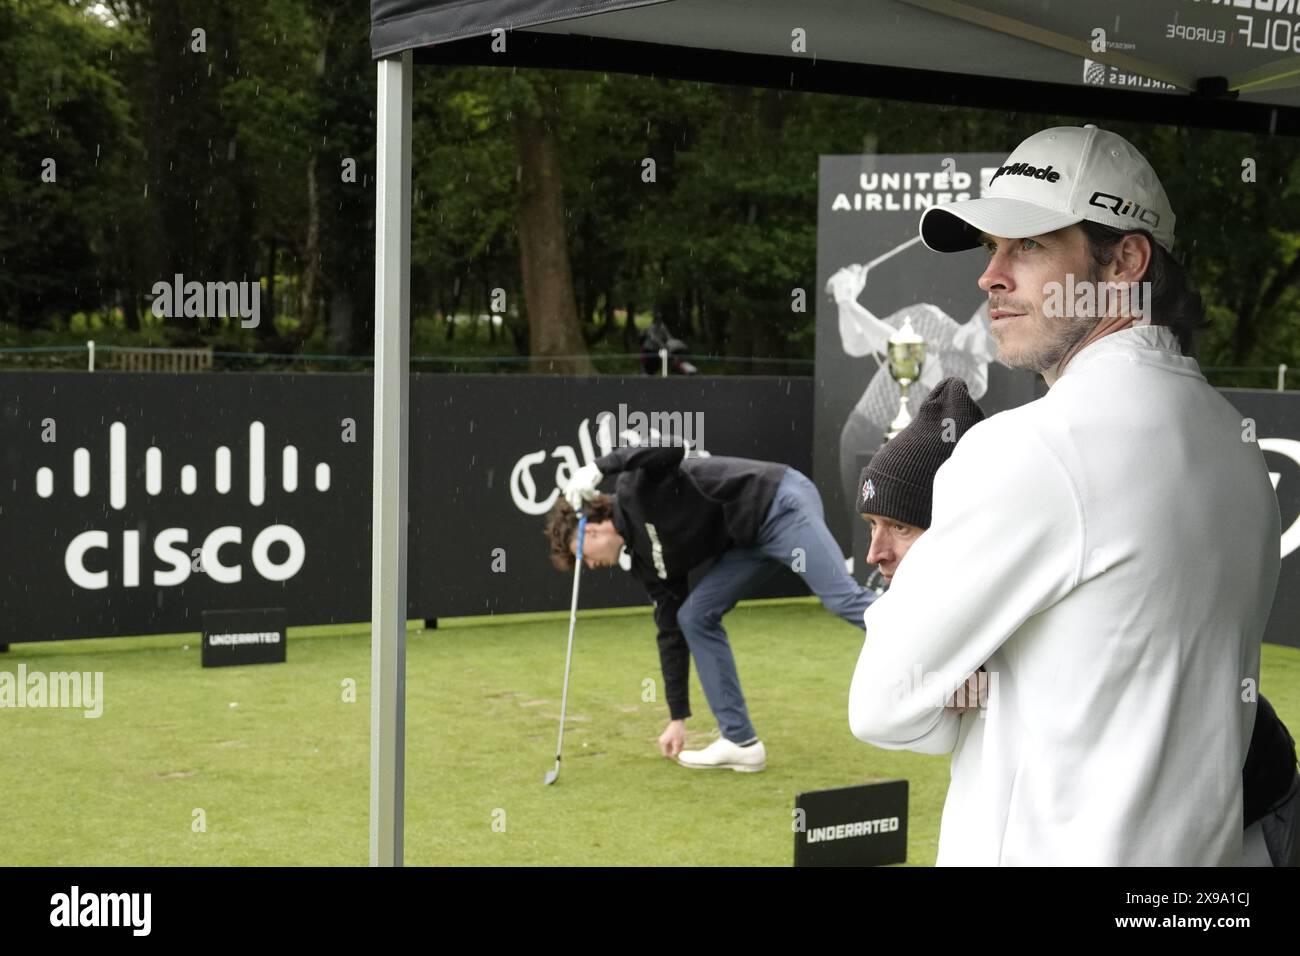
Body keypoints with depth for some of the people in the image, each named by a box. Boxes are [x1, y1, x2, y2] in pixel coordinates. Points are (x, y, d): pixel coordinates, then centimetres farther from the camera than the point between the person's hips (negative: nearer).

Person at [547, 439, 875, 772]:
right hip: (750, 538, 9)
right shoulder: (647, 558, 12)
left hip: (780, 504, -9)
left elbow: (672, 447, -30)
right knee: (693, 618, 4)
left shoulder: (636, 488, -9)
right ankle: (740, 740, 6)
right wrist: (677, 717, 17)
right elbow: (671, 630, 15)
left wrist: (599, 466, -30)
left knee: (844, 599, -20)